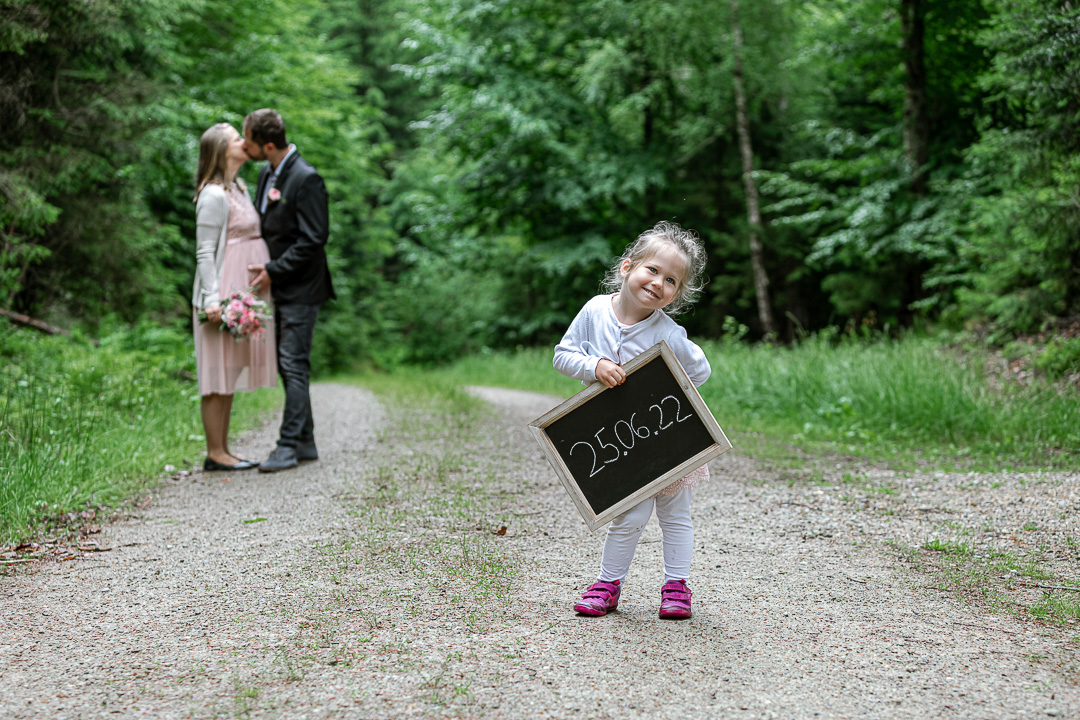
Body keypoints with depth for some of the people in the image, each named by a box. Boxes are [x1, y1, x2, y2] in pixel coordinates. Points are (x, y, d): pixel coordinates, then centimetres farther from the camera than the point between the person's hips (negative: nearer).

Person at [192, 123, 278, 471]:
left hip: (242, 294, 9)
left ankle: (223, 450, 16)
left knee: (230, 373, 11)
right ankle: (215, 453, -1)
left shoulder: (239, 189, 16)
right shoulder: (214, 196, -12)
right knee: (218, 373, -5)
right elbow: (205, 253, -15)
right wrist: (212, 299, -21)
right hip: (223, 294, -9)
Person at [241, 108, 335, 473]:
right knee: (287, 365, 12)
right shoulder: (266, 173, 10)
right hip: (278, 289, 9)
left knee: (294, 365, -8)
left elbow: (314, 239, -19)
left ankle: (289, 445, -5)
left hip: (300, 289, -9)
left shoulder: (306, 179, -17)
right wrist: (264, 268, 7)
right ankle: (305, 442, 20)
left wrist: (274, 270, -17)